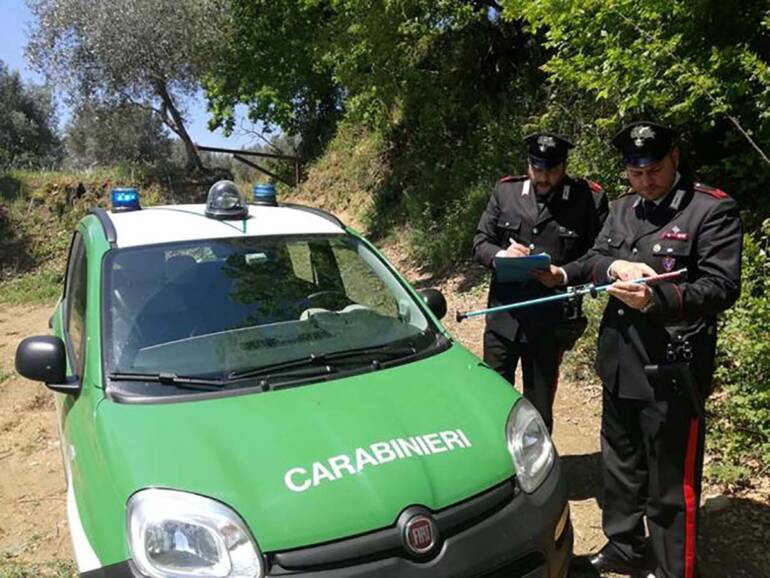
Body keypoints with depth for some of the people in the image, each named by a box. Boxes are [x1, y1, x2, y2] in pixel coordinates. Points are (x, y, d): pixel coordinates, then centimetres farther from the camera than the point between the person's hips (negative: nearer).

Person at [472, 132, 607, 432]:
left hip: (551, 322, -2)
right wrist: (500, 254, -15)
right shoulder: (506, 191, 4)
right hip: (502, 315, 2)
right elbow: (479, 243, 6)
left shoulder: (589, 199, -3)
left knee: (539, 406, 12)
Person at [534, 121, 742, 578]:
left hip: (671, 372, -7)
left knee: (671, 483, 6)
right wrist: (615, 266, -17)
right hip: (620, 364, 7)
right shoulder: (623, 208, 12)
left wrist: (657, 299, -31)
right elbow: (593, 260, 6)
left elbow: (723, 287, -17)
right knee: (620, 466, 22)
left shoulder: (714, 210, -9)